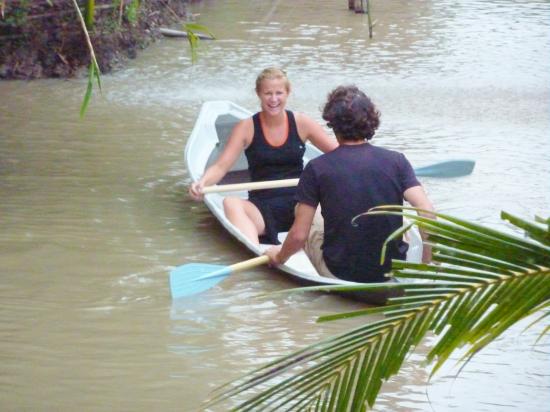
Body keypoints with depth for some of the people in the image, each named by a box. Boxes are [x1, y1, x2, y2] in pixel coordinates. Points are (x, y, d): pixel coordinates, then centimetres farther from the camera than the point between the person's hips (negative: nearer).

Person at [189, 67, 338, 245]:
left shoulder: (301, 123, 6)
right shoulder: (247, 127, 3)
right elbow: (221, 167, -3)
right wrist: (202, 182, -25)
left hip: (299, 205, 1)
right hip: (262, 210, -1)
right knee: (231, 203, -32)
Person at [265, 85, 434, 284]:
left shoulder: (317, 168, -9)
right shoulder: (395, 161, -4)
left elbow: (298, 236, -9)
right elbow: (427, 212, -14)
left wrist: (279, 257, 12)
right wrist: (426, 262, -2)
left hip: (340, 273, -2)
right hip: (393, 272, 2)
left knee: (302, 209, 21)